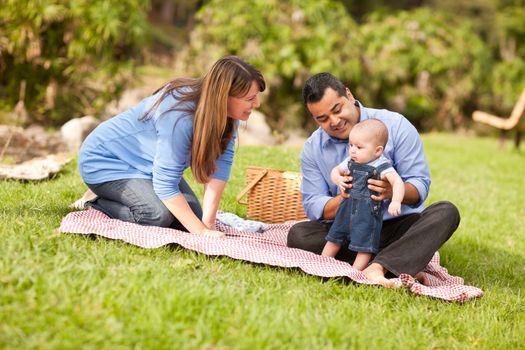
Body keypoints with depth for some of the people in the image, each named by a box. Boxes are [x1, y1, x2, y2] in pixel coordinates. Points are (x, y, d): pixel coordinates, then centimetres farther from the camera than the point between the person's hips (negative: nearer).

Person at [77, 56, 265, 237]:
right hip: (106, 160, -8)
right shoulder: (180, 117, -38)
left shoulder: (227, 114, -15)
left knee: (193, 215, -2)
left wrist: (208, 222, -29)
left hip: (144, 164, 8)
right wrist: (202, 231, -36)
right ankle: (97, 206, -2)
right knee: (159, 215, -28)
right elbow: (165, 184, -34)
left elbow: (220, 164, -21)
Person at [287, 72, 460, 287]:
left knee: (446, 212, -28)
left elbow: (420, 185, -9)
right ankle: (401, 267, -30)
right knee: (298, 234, -25)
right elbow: (313, 206, -2)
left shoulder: (395, 126, -5)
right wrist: (344, 198, -24)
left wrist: (393, 192, -32)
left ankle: (377, 268, -46)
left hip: (399, 225, -1)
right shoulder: (312, 149, 3)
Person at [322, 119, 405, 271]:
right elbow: (335, 170, 18)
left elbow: (397, 182, -26)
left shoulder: (382, 166, -15)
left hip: (369, 211, -6)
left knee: (364, 245, -1)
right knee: (334, 238, 14)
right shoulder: (350, 161, 4)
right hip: (347, 207, 6)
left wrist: (396, 201, -43)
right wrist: (337, 179, -6)